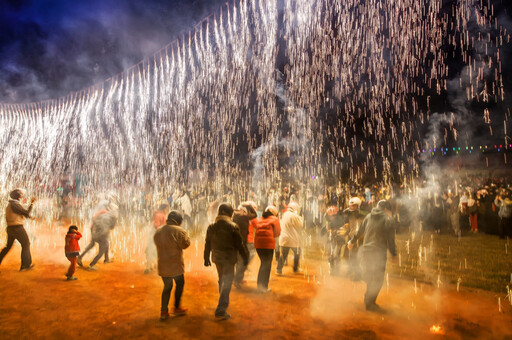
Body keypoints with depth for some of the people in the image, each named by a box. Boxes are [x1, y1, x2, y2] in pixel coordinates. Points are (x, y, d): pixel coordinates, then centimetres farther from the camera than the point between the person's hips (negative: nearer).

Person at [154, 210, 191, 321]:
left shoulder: (158, 231, 6)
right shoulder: (179, 231, -15)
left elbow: (158, 245, 15)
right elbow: (185, 244, -9)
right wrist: (185, 234, 6)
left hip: (162, 265, 5)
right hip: (176, 265, -5)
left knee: (167, 287, 16)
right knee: (180, 284, 16)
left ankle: (163, 311, 15)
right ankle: (177, 307, 22)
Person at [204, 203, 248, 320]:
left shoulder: (211, 227, 1)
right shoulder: (233, 227, -14)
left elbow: (207, 244, 7)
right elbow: (239, 244, -11)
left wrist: (206, 258, 17)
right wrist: (245, 258, 0)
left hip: (217, 258, 6)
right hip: (229, 258, -6)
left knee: (221, 280, 24)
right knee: (227, 283, 0)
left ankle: (224, 303, 42)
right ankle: (220, 310, -3)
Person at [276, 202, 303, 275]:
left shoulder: (284, 215, 9)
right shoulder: (294, 216, -16)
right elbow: (301, 224, -10)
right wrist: (298, 216, -2)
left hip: (284, 239, 6)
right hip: (293, 239, -6)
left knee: (283, 255, 9)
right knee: (297, 253, 16)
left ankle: (279, 269, 2)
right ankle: (295, 269, 25)